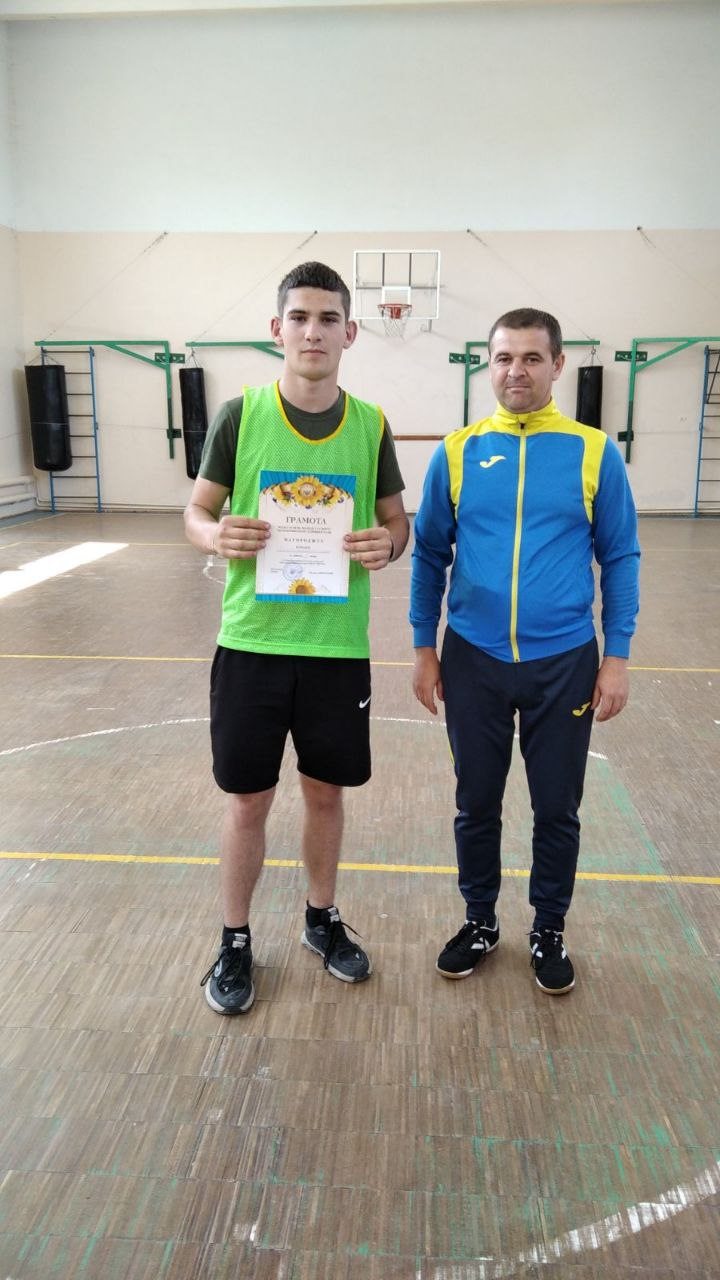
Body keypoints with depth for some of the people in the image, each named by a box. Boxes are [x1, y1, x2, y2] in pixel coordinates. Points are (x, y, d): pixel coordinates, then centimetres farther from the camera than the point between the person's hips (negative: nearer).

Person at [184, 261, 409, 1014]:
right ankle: (235, 942, 29)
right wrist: (217, 536, -22)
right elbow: (195, 512, 2)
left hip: (338, 647, 2)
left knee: (326, 792, 15)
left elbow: (398, 523, 8)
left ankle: (322, 920, 38)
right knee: (247, 802, 8)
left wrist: (386, 545, -16)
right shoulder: (239, 415, -3)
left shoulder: (371, 426, 1)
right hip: (251, 642, -1)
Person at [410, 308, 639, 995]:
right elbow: (430, 555, 5)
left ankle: (549, 930, 34)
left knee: (557, 809, 12)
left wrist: (616, 657, -3)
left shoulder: (594, 452, -3)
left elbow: (619, 558, 1)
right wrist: (424, 649, 2)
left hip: (565, 663, 0)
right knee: (476, 804, 14)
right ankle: (480, 920, 35)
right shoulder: (457, 452, 0)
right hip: (473, 661, 1)